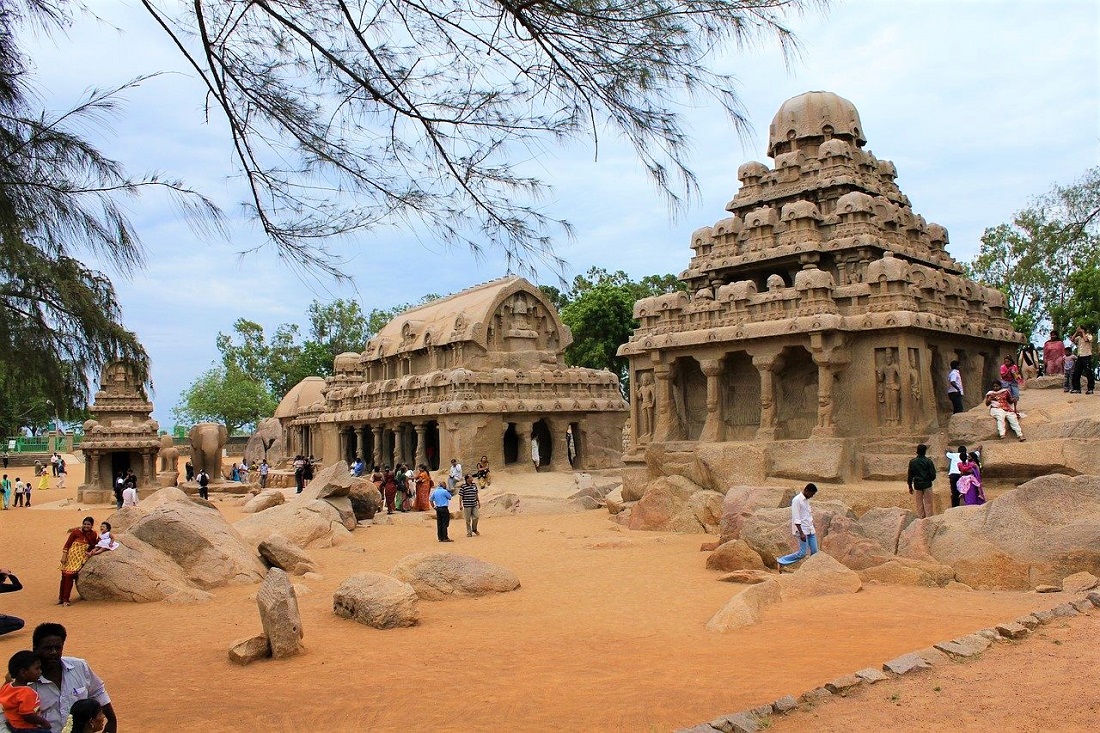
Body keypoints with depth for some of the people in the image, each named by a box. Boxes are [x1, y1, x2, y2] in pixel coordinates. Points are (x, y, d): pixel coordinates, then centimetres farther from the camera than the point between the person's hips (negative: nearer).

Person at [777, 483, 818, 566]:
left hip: (810, 530, 9)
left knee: (814, 551, 4)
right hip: (803, 530, -9)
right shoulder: (797, 500, -15)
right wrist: (801, 533, -22)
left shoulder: (806, 500, 12)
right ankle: (781, 561, 2)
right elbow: (796, 519, -18)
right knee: (802, 553, -9)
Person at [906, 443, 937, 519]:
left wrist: (910, 487, 9)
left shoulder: (912, 462, -2)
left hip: (917, 485, 1)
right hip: (927, 485, -1)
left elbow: (910, 475, 1)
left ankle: (921, 518, 11)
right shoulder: (928, 461, -7)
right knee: (928, 503, 5)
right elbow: (933, 474, -6)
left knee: (919, 504, 9)